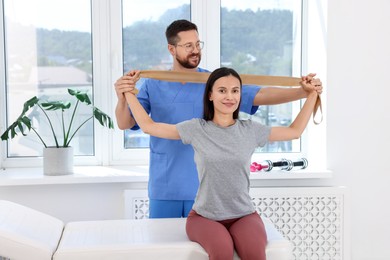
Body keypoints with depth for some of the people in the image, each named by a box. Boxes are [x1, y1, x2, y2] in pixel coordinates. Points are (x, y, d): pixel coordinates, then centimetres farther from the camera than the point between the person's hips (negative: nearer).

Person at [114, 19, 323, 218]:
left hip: (204, 187, 0)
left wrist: (303, 92, -23)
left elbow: (260, 95, -9)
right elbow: (124, 124, -7)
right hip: (164, 188, 0)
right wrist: (122, 98, -29)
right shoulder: (153, 84, 0)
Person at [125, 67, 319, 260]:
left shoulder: (250, 130, 4)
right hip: (204, 216, -1)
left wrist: (312, 95, 18)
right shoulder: (196, 129, 0)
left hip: (244, 215, 2)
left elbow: (294, 131, 16)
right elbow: (148, 126, 6)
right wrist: (128, 92, 7)